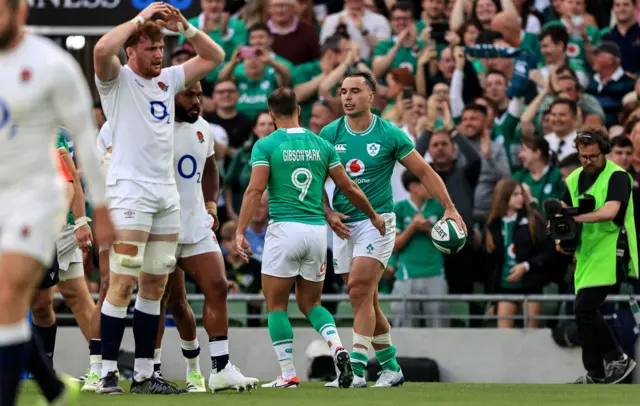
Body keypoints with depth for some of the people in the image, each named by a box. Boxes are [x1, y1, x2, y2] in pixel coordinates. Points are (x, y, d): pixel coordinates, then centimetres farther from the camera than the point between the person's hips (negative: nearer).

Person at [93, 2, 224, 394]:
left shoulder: (168, 80, 16)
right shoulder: (117, 80, -2)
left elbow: (214, 56, 21)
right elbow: (103, 48, -23)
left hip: (167, 193, 7)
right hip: (130, 192, -7)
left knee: (155, 286, 7)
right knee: (122, 284, -11)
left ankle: (145, 373, 10)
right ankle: (109, 372, -10)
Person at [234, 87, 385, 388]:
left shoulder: (266, 146, -2)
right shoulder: (322, 145, 9)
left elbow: (255, 190, -13)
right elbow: (349, 188, 10)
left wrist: (240, 232, -14)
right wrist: (374, 216, 24)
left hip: (284, 228, -4)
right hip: (317, 229, 4)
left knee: (276, 305, 7)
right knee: (310, 303, 16)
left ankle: (288, 374, 1)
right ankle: (337, 348, -10)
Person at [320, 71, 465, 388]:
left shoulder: (390, 135, -5)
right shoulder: (330, 134, 2)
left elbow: (425, 172, 1)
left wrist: (449, 208, -6)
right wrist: (328, 213, -4)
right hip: (343, 225, 4)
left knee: (359, 290, -18)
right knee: (366, 300, 7)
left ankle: (356, 369, -19)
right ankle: (391, 368, 20)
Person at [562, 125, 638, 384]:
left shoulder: (617, 177, -10)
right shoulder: (575, 179, 13)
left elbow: (610, 211, -24)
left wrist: (576, 217, -32)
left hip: (610, 255, -8)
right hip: (586, 256, 8)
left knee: (584, 309, -17)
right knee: (586, 313, 9)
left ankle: (617, 359, -7)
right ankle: (596, 375, 16)